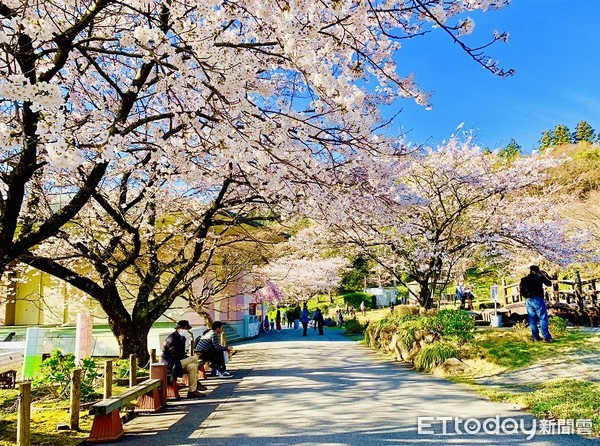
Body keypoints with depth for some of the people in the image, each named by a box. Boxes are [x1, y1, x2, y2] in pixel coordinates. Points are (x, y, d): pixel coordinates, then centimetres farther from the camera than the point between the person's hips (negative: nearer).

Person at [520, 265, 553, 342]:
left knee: (532, 319, 7)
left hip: (528, 300, 5)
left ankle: (536, 337, 7)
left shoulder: (524, 279, 16)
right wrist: (545, 275, 23)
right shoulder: (540, 276, 4)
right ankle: (547, 337, -11)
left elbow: (520, 289, 15)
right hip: (537, 299, -5)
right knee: (543, 318, -5)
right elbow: (549, 283, 12)